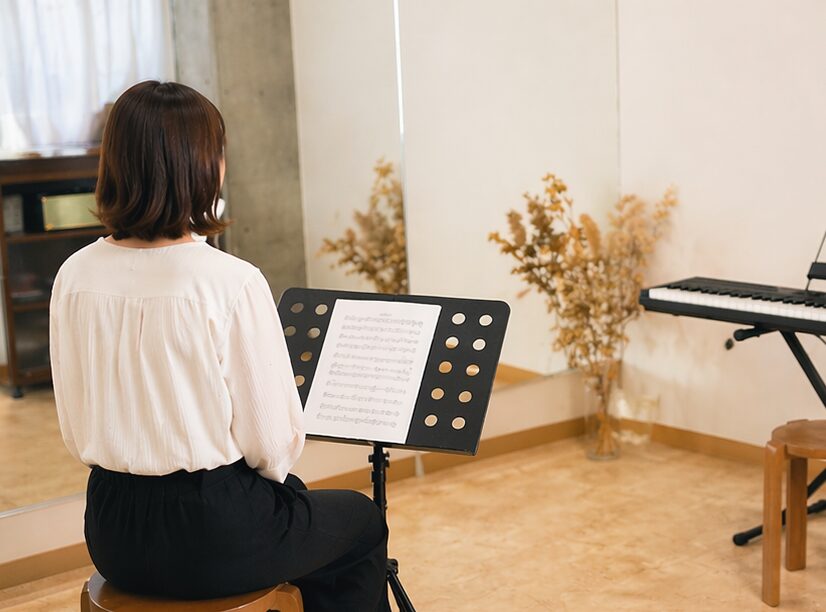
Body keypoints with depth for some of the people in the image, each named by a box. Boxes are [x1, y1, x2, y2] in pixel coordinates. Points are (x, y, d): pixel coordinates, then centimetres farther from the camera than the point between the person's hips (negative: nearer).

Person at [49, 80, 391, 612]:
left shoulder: (75, 277, -6)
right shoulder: (233, 282, -22)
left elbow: (77, 434, 3)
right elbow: (271, 445, -15)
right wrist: (274, 471, 7)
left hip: (113, 535, 6)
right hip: (212, 533, -6)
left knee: (292, 496, 35)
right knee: (362, 521, 25)